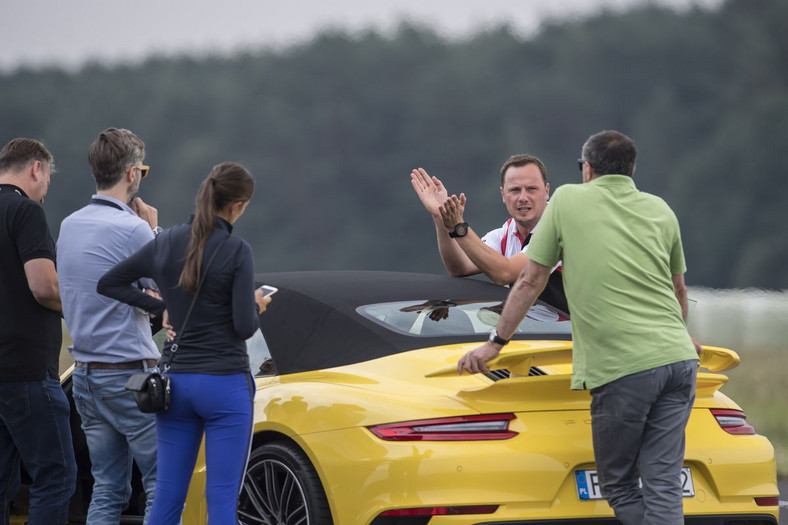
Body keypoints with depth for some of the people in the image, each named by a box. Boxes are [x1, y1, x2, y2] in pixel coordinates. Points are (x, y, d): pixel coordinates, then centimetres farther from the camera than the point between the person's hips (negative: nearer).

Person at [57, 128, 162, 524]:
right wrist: (154, 232, -2)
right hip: (129, 374, -8)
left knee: (107, 489, 9)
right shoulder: (131, 229, -15)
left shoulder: (70, 225, 10)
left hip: (85, 372, 8)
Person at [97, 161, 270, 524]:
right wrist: (256, 306, 8)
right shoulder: (236, 251, -12)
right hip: (225, 385, -5)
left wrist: (161, 307, 12)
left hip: (176, 383, 5)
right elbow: (244, 327, -13)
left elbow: (109, 283, 13)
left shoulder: (167, 242, 4)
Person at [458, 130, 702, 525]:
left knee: (619, 486, 6)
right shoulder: (659, 210, 19)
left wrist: (496, 342, 19)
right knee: (663, 486, 0)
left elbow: (531, 281, 9)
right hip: (678, 358, 5)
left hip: (623, 366, -4)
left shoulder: (567, 200, 7)